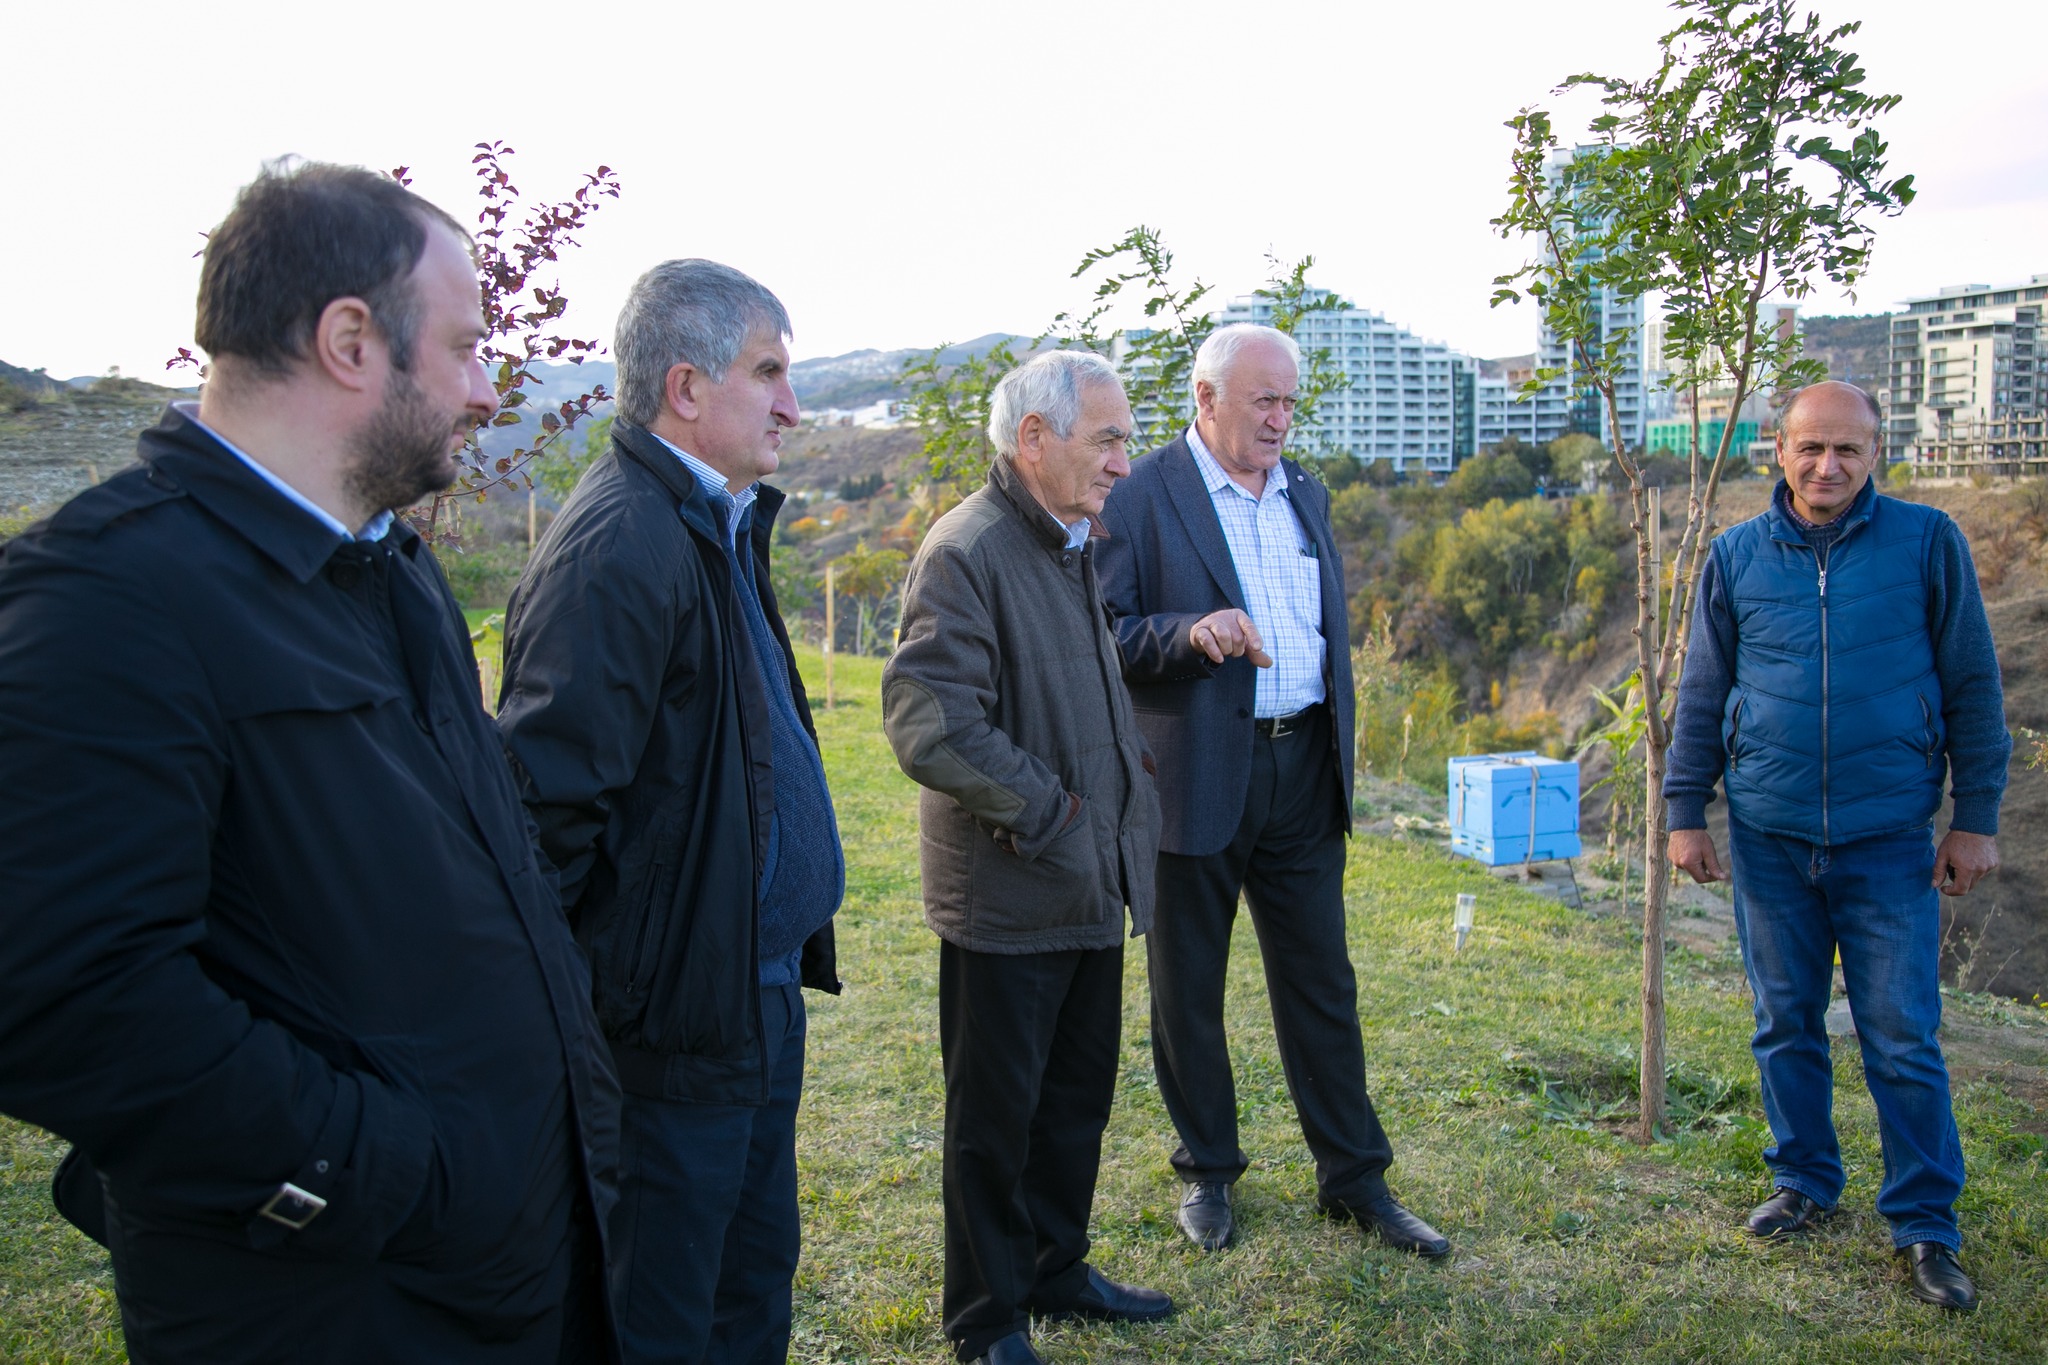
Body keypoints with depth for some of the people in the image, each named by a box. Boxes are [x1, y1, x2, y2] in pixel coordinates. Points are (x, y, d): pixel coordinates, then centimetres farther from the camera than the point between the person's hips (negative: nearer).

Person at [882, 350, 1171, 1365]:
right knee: (997, 1116, 8)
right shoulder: (966, 553, -18)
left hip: (1091, 885, 8)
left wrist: (1130, 808, 11)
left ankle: (1057, 1270, 40)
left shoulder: (1087, 547, 11)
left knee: (1078, 1099, 20)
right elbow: (929, 727, -26)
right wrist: (1049, 813, -18)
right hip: (1008, 895, -8)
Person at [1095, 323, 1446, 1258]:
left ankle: (1353, 1177, 24)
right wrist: (1190, 633, -28)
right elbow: (1108, 633, -11)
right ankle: (1207, 1172, 28)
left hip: (1302, 773, 5)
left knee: (1322, 984, 11)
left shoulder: (1306, 494, 13)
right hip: (1195, 781, -5)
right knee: (1188, 989, 10)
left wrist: (1338, 753, 16)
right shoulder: (1140, 496, -7)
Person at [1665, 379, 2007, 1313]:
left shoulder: (1926, 543, -1)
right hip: (1768, 837, 2)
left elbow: (1972, 687, 3)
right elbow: (1702, 695, 9)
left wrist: (1976, 818, 0)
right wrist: (1685, 811, 6)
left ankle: (1925, 1227, 16)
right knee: (1786, 1026, 12)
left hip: (1888, 840, -2)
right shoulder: (1736, 557, 4)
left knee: (1903, 1041, 1)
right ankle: (1804, 1183, 30)